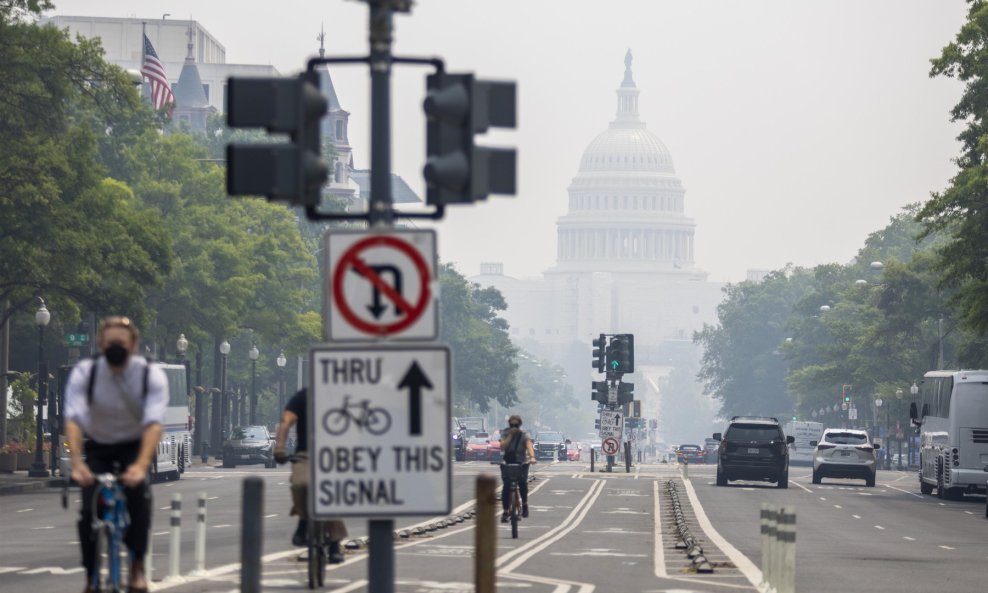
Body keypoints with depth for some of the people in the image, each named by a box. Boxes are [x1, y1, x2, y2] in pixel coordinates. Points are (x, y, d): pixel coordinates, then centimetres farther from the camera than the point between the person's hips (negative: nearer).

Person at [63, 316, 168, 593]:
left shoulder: (151, 375, -22)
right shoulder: (84, 373, -20)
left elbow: (154, 423, -34)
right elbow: (73, 419, -31)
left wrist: (141, 465, -49)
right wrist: (76, 463, -46)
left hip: (136, 446, -1)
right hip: (98, 447, 1)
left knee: (138, 491, -30)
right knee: (89, 510, -17)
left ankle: (137, 569, -21)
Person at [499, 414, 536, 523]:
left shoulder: (524, 435, -3)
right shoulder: (505, 434, 3)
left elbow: (529, 446, -21)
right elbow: (502, 446, -11)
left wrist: (532, 457, -40)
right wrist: (510, 435, -16)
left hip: (521, 463, -1)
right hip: (507, 463, 1)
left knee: (522, 481, -24)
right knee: (506, 486, -14)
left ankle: (525, 503, 1)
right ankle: (505, 512, -9)